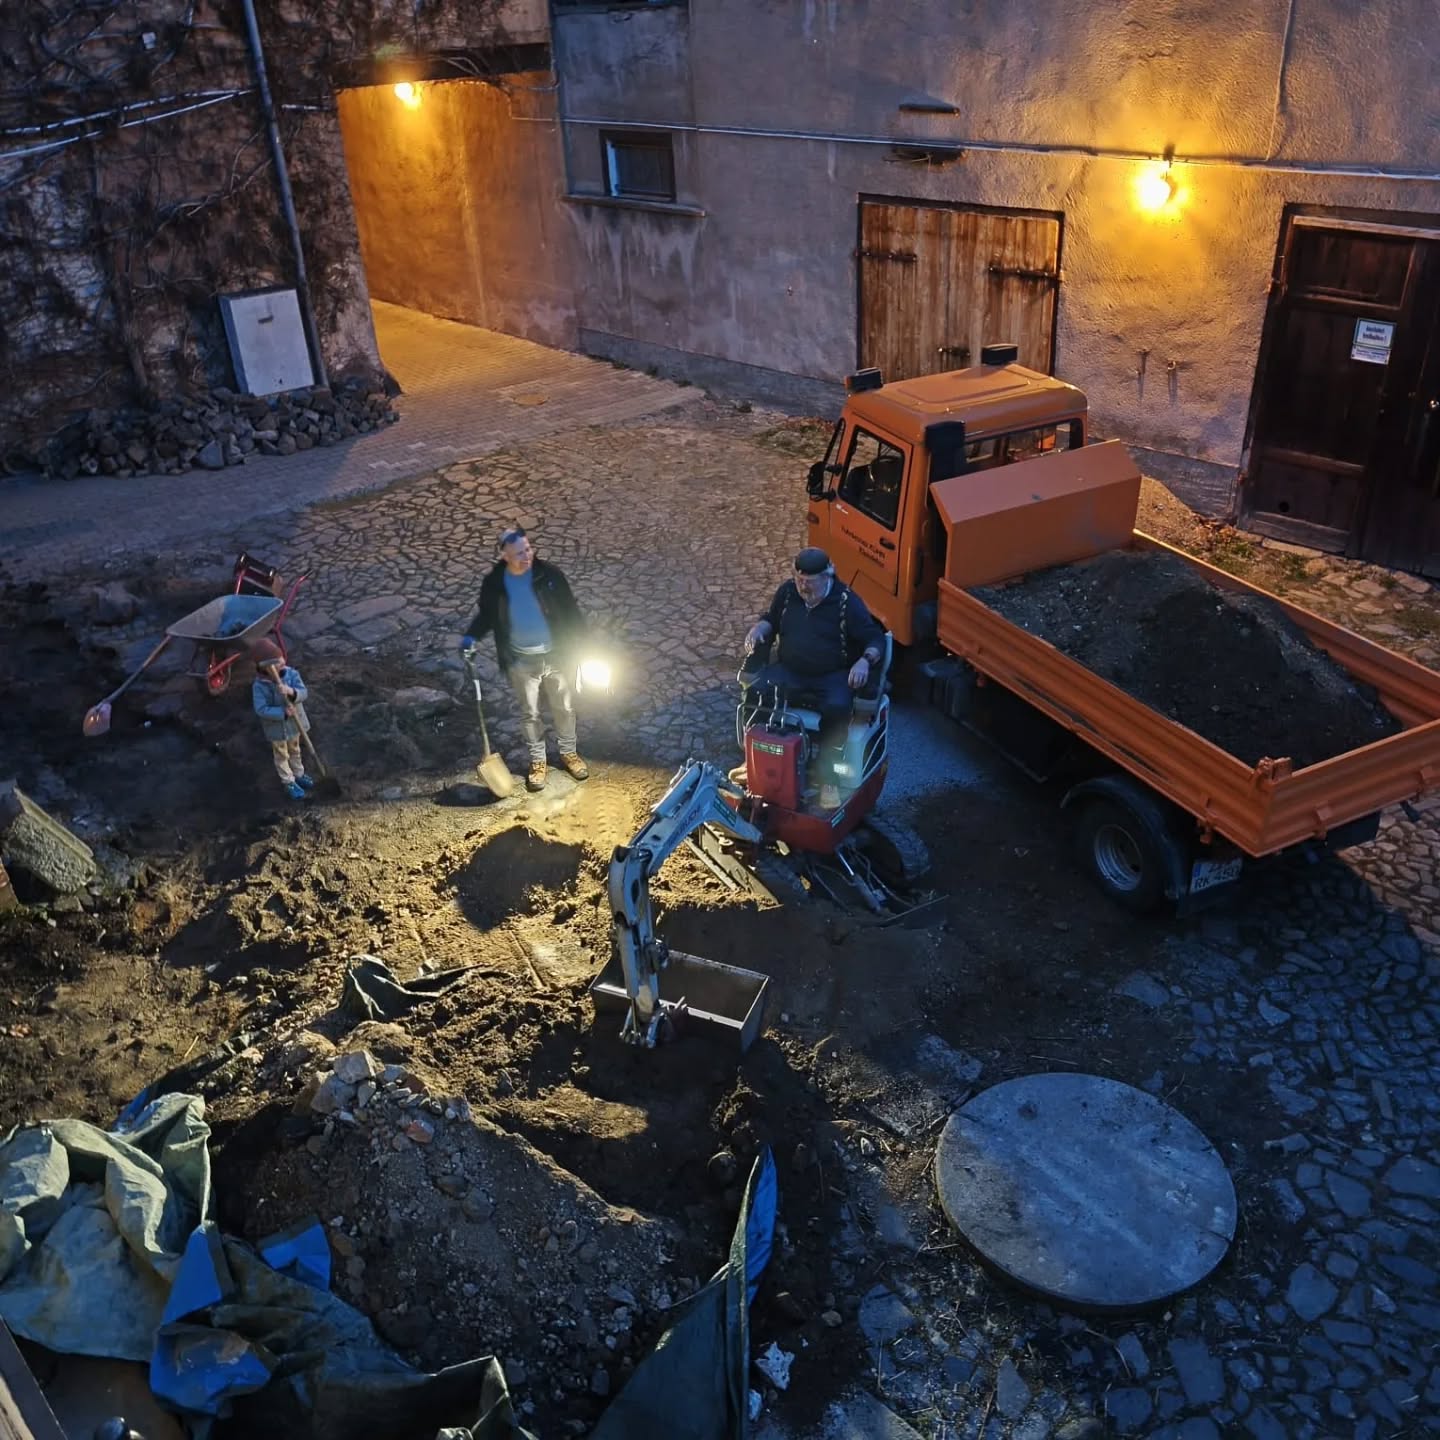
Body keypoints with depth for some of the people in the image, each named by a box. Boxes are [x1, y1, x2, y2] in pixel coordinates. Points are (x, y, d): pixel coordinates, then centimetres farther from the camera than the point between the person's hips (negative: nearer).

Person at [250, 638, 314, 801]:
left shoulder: (291, 673, -16)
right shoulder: (260, 686, -26)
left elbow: (303, 693, -21)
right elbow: (261, 709, -28)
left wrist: (292, 692, -42)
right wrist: (282, 712, -35)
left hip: (294, 723, 4)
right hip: (276, 727, -4)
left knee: (295, 750, 27)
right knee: (281, 755, 17)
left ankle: (299, 774, 49)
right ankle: (289, 782, 36)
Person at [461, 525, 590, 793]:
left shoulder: (549, 574, -14)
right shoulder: (493, 583, -12)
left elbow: (570, 610, -6)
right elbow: (485, 615, 4)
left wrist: (580, 643, -8)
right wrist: (471, 637, -13)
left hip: (555, 656, 0)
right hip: (521, 662, 0)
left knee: (564, 707, 17)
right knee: (530, 714, 14)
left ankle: (568, 752, 39)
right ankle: (537, 760, 33)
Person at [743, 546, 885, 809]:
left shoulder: (847, 602, -10)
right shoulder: (787, 592, 3)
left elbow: (875, 639, -8)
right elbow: (772, 619, 21)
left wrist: (865, 660, -29)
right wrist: (759, 628, -3)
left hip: (832, 676, -4)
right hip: (789, 671, 4)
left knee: (836, 708, -35)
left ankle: (828, 780, -23)